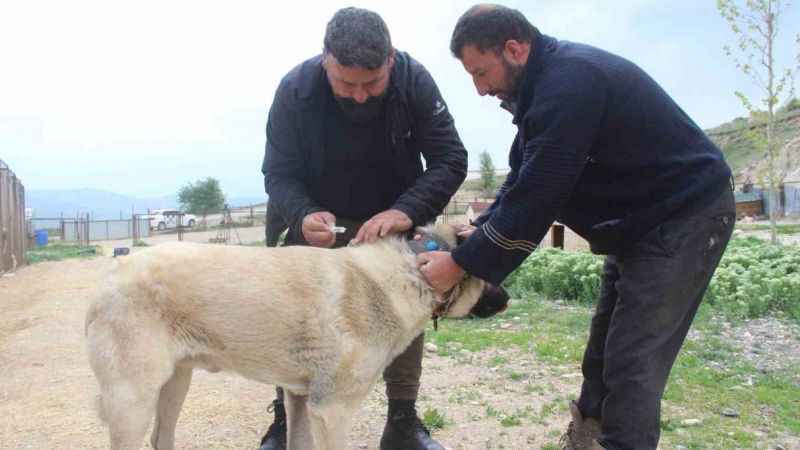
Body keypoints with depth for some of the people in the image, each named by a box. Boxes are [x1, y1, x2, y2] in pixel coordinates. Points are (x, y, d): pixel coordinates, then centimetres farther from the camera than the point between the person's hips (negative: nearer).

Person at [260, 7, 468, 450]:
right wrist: (303, 215, -40)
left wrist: (405, 210, -40)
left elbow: (450, 159, -22)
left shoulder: (415, 80, -23)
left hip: (394, 217, 0)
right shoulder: (296, 89, -23)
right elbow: (278, 173, -17)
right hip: (318, 220, 0)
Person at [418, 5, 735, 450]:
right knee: (605, 346, 15)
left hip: (686, 215, -10)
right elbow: (523, 179, 8)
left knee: (633, 360, -9)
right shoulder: (546, 82, 5)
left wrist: (462, 263, -22)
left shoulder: (569, 81, -27)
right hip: (642, 221, 10)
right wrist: (479, 231, -5)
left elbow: (536, 195, -29)